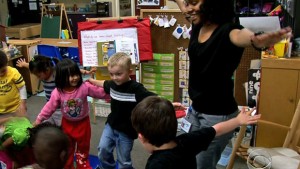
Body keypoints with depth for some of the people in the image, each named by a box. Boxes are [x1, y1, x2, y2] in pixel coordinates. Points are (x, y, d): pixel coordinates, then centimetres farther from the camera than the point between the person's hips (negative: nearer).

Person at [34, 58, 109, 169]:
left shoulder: (85, 87, -23)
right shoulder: (57, 92, -20)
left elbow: (100, 92, -15)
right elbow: (50, 107, -11)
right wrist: (39, 119, -7)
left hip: (83, 122, 0)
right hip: (67, 124, 1)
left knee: (83, 147, 19)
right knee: (67, 148, 20)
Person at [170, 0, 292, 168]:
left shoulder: (226, 30, -20)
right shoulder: (198, 25, 0)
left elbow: (239, 35, -44)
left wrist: (257, 40, -66)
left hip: (218, 115, -7)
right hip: (195, 109, 8)